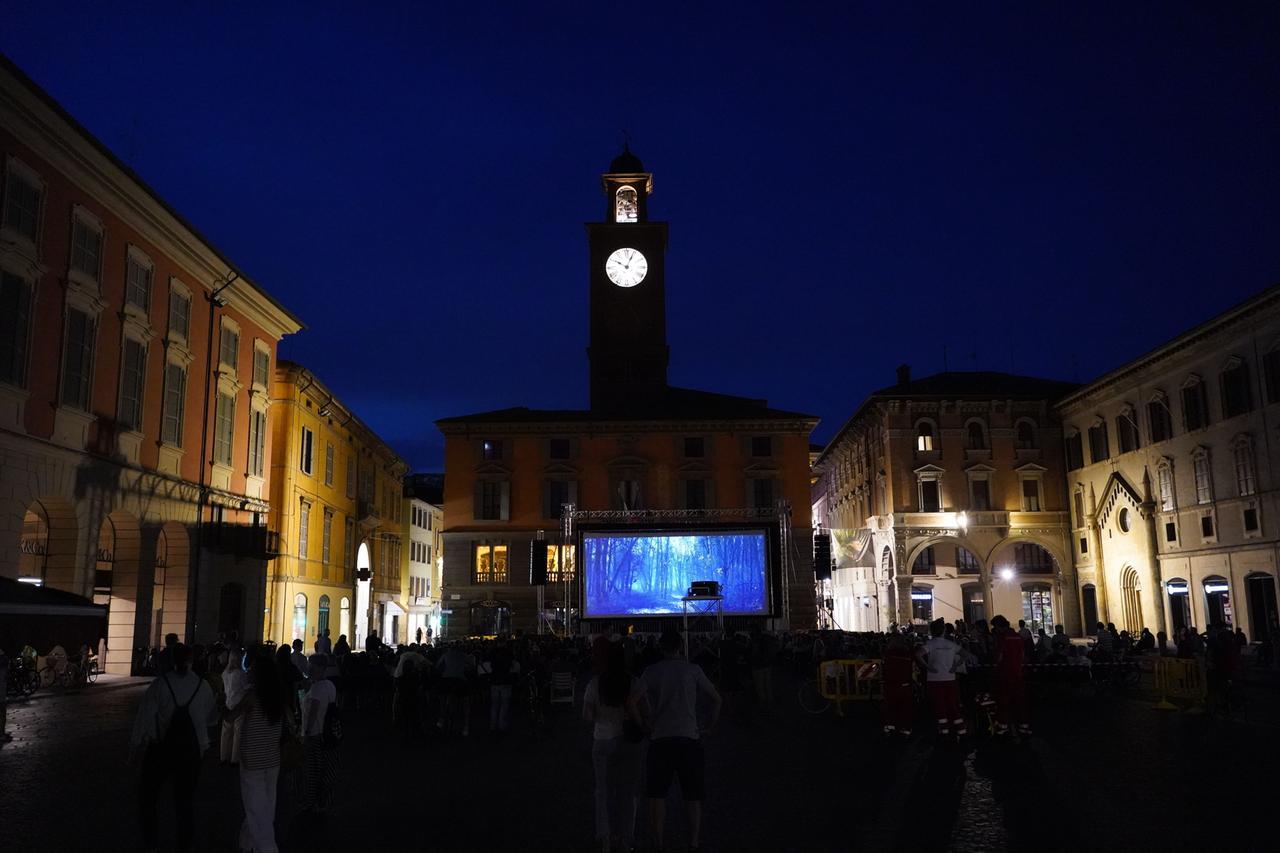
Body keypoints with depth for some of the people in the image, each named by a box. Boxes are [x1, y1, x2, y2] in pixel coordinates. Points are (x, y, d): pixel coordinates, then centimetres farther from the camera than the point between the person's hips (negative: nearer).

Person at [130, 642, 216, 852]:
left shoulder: (160, 684, -11)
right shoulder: (203, 686, -4)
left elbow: (144, 717, -10)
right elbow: (211, 718, 6)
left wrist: (134, 746, 0)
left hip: (161, 748, -2)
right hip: (191, 750, 2)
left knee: (149, 798, 15)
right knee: (185, 800, 12)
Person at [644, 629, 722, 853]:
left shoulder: (651, 672, 4)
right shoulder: (693, 670, 4)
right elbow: (716, 699, 4)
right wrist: (711, 725, 15)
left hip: (660, 739, 0)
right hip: (689, 738, 1)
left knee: (657, 795, 7)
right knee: (692, 797, 10)